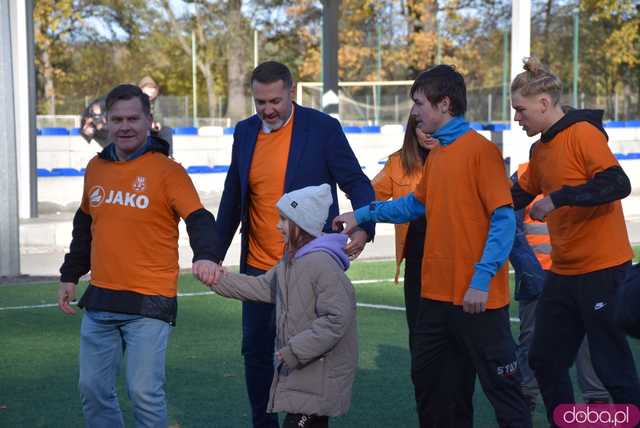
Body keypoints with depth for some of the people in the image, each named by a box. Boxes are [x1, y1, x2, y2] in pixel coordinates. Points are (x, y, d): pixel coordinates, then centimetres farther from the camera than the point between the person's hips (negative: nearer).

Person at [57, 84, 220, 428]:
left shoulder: (167, 171, -8)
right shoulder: (96, 168, 10)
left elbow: (198, 219, -18)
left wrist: (205, 255, -36)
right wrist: (70, 276, 22)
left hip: (149, 303, -6)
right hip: (100, 299, 6)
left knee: (145, 392, -8)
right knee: (93, 388, 9)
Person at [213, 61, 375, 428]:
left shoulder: (323, 128, -8)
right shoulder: (245, 132, 7)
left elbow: (357, 183, -7)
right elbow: (233, 199, 15)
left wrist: (364, 228, -25)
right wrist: (215, 255, 17)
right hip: (258, 267, 5)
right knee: (256, 351, 11)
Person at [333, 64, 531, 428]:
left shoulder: (481, 151, -12)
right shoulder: (436, 155, 12)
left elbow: (504, 220, -17)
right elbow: (417, 204, 28)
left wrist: (482, 281, -22)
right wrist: (363, 215, 22)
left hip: (476, 298, -9)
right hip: (436, 293, 9)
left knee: (501, 386, -2)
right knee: (428, 379, 17)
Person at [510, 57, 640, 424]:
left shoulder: (583, 134, -14)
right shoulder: (541, 148, 11)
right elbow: (520, 195, 24)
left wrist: (559, 198, -26)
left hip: (601, 269, -9)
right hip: (563, 271, 9)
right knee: (545, 360, 11)